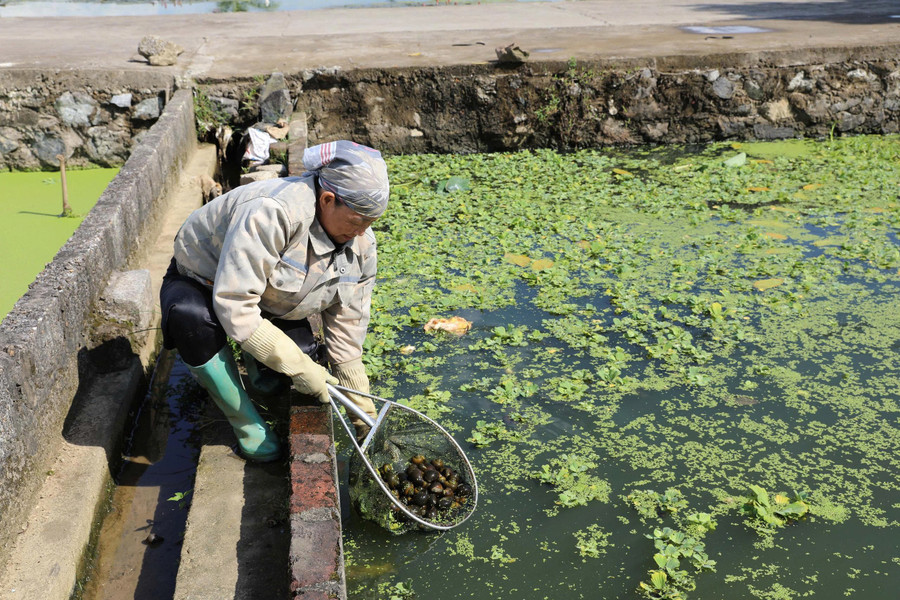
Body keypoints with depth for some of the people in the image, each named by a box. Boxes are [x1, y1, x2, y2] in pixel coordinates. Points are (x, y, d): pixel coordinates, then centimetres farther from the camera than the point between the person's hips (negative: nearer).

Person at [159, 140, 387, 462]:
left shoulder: (361, 244, -14)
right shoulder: (272, 212, -40)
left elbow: (347, 325, -4)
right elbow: (233, 304, -40)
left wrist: (359, 402, -3)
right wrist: (298, 366, -36)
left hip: (273, 306, 6)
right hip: (205, 284, -5)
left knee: (304, 353, -22)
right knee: (193, 318, -40)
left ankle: (256, 367, 16)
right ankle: (247, 423, -19)